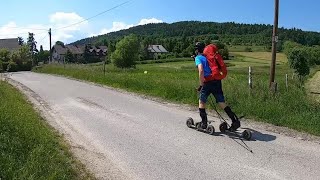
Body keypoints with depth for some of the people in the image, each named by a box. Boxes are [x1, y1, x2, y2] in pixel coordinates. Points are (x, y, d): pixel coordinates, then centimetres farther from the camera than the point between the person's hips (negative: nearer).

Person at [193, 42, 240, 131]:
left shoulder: (198, 58, -1)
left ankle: (204, 123, 14)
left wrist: (201, 85, -15)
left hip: (208, 83, -6)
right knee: (222, 103, 8)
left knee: (201, 102, 14)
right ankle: (235, 121, 1)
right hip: (217, 82, 6)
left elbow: (201, 70, -18)